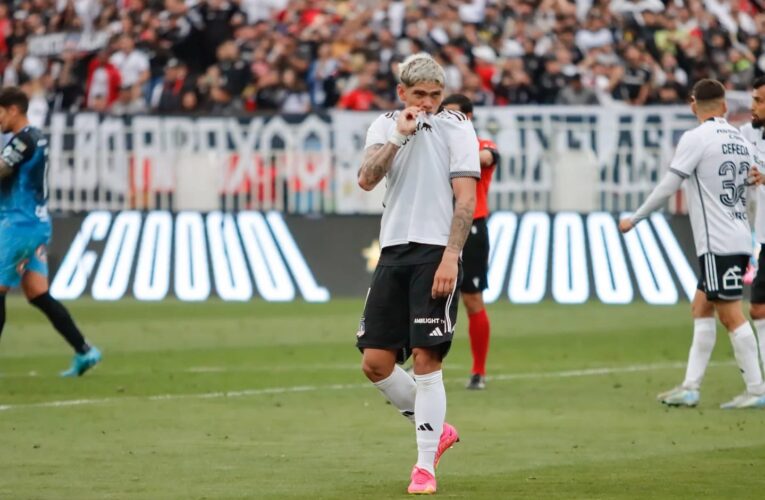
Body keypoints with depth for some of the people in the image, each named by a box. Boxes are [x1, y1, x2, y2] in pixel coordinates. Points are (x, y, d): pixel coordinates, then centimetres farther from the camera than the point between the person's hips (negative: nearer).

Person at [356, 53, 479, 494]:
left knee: (426, 359, -10)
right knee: (376, 362, 1)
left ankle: (425, 467, -4)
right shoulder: (386, 126, 12)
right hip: (394, 253, 5)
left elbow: (466, 199, -5)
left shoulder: (457, 127, 1)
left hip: (436, 254, -5)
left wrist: (450, 258, -14)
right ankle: (436, 430, 21)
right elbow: (366, 180, -4)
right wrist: (399, 137, -13)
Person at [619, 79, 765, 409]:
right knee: (701, 308, 13)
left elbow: (667, 187, -10)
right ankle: (690, 388, 12)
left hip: (718, 244, -8)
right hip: (737, 240, 8)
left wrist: (634, 220, 0)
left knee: (730, 314, -6)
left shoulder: (696, 138, -10)